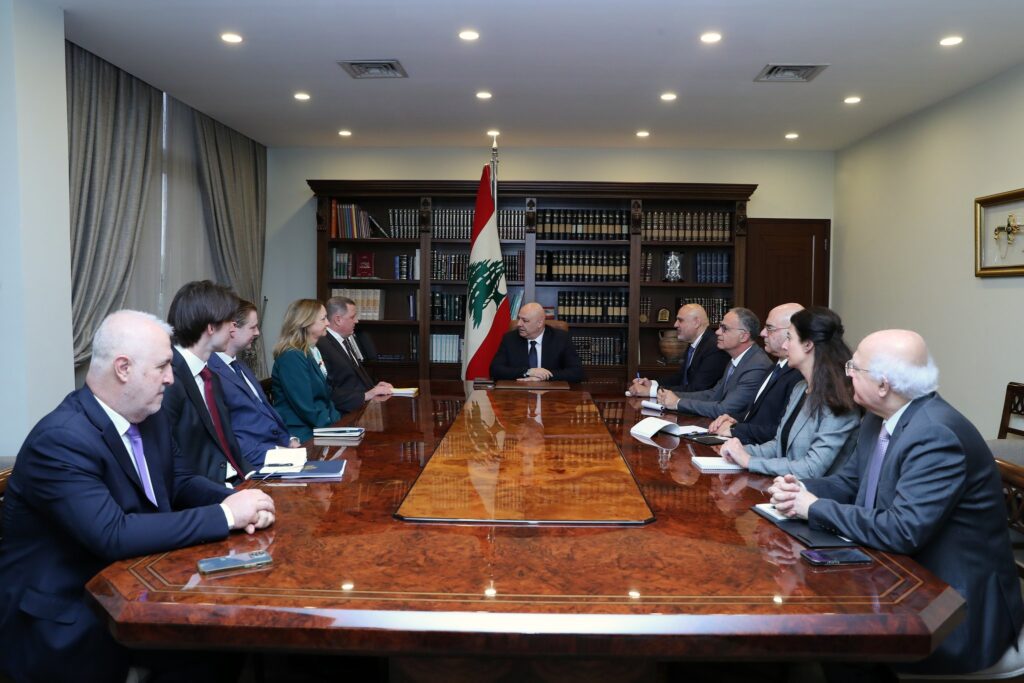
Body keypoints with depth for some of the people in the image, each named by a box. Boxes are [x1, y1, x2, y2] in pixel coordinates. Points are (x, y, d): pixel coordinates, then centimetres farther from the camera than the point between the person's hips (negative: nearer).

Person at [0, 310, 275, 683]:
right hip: (61, 616, -7)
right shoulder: (61, 440, -24)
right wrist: (224, 515, -27)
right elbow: (113, 536, -32)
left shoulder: (150, 415, 1)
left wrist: (238, 502, -12)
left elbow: (180, 482, 9)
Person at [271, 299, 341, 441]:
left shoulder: (312, 352, 13)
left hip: (318, 427, 8)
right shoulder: (292, 357, -15)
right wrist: (338, 422, -12)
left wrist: (339, 419, 0)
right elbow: (307, 409, -19)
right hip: (302, 435, -8)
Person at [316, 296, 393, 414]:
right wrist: (365, 395, -19)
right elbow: (327, 393, -20)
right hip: (348, 415, -9)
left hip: (366, 405, 9)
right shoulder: (321, 346, -14)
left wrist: (374, 388, 7)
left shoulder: (347, 340, 14)